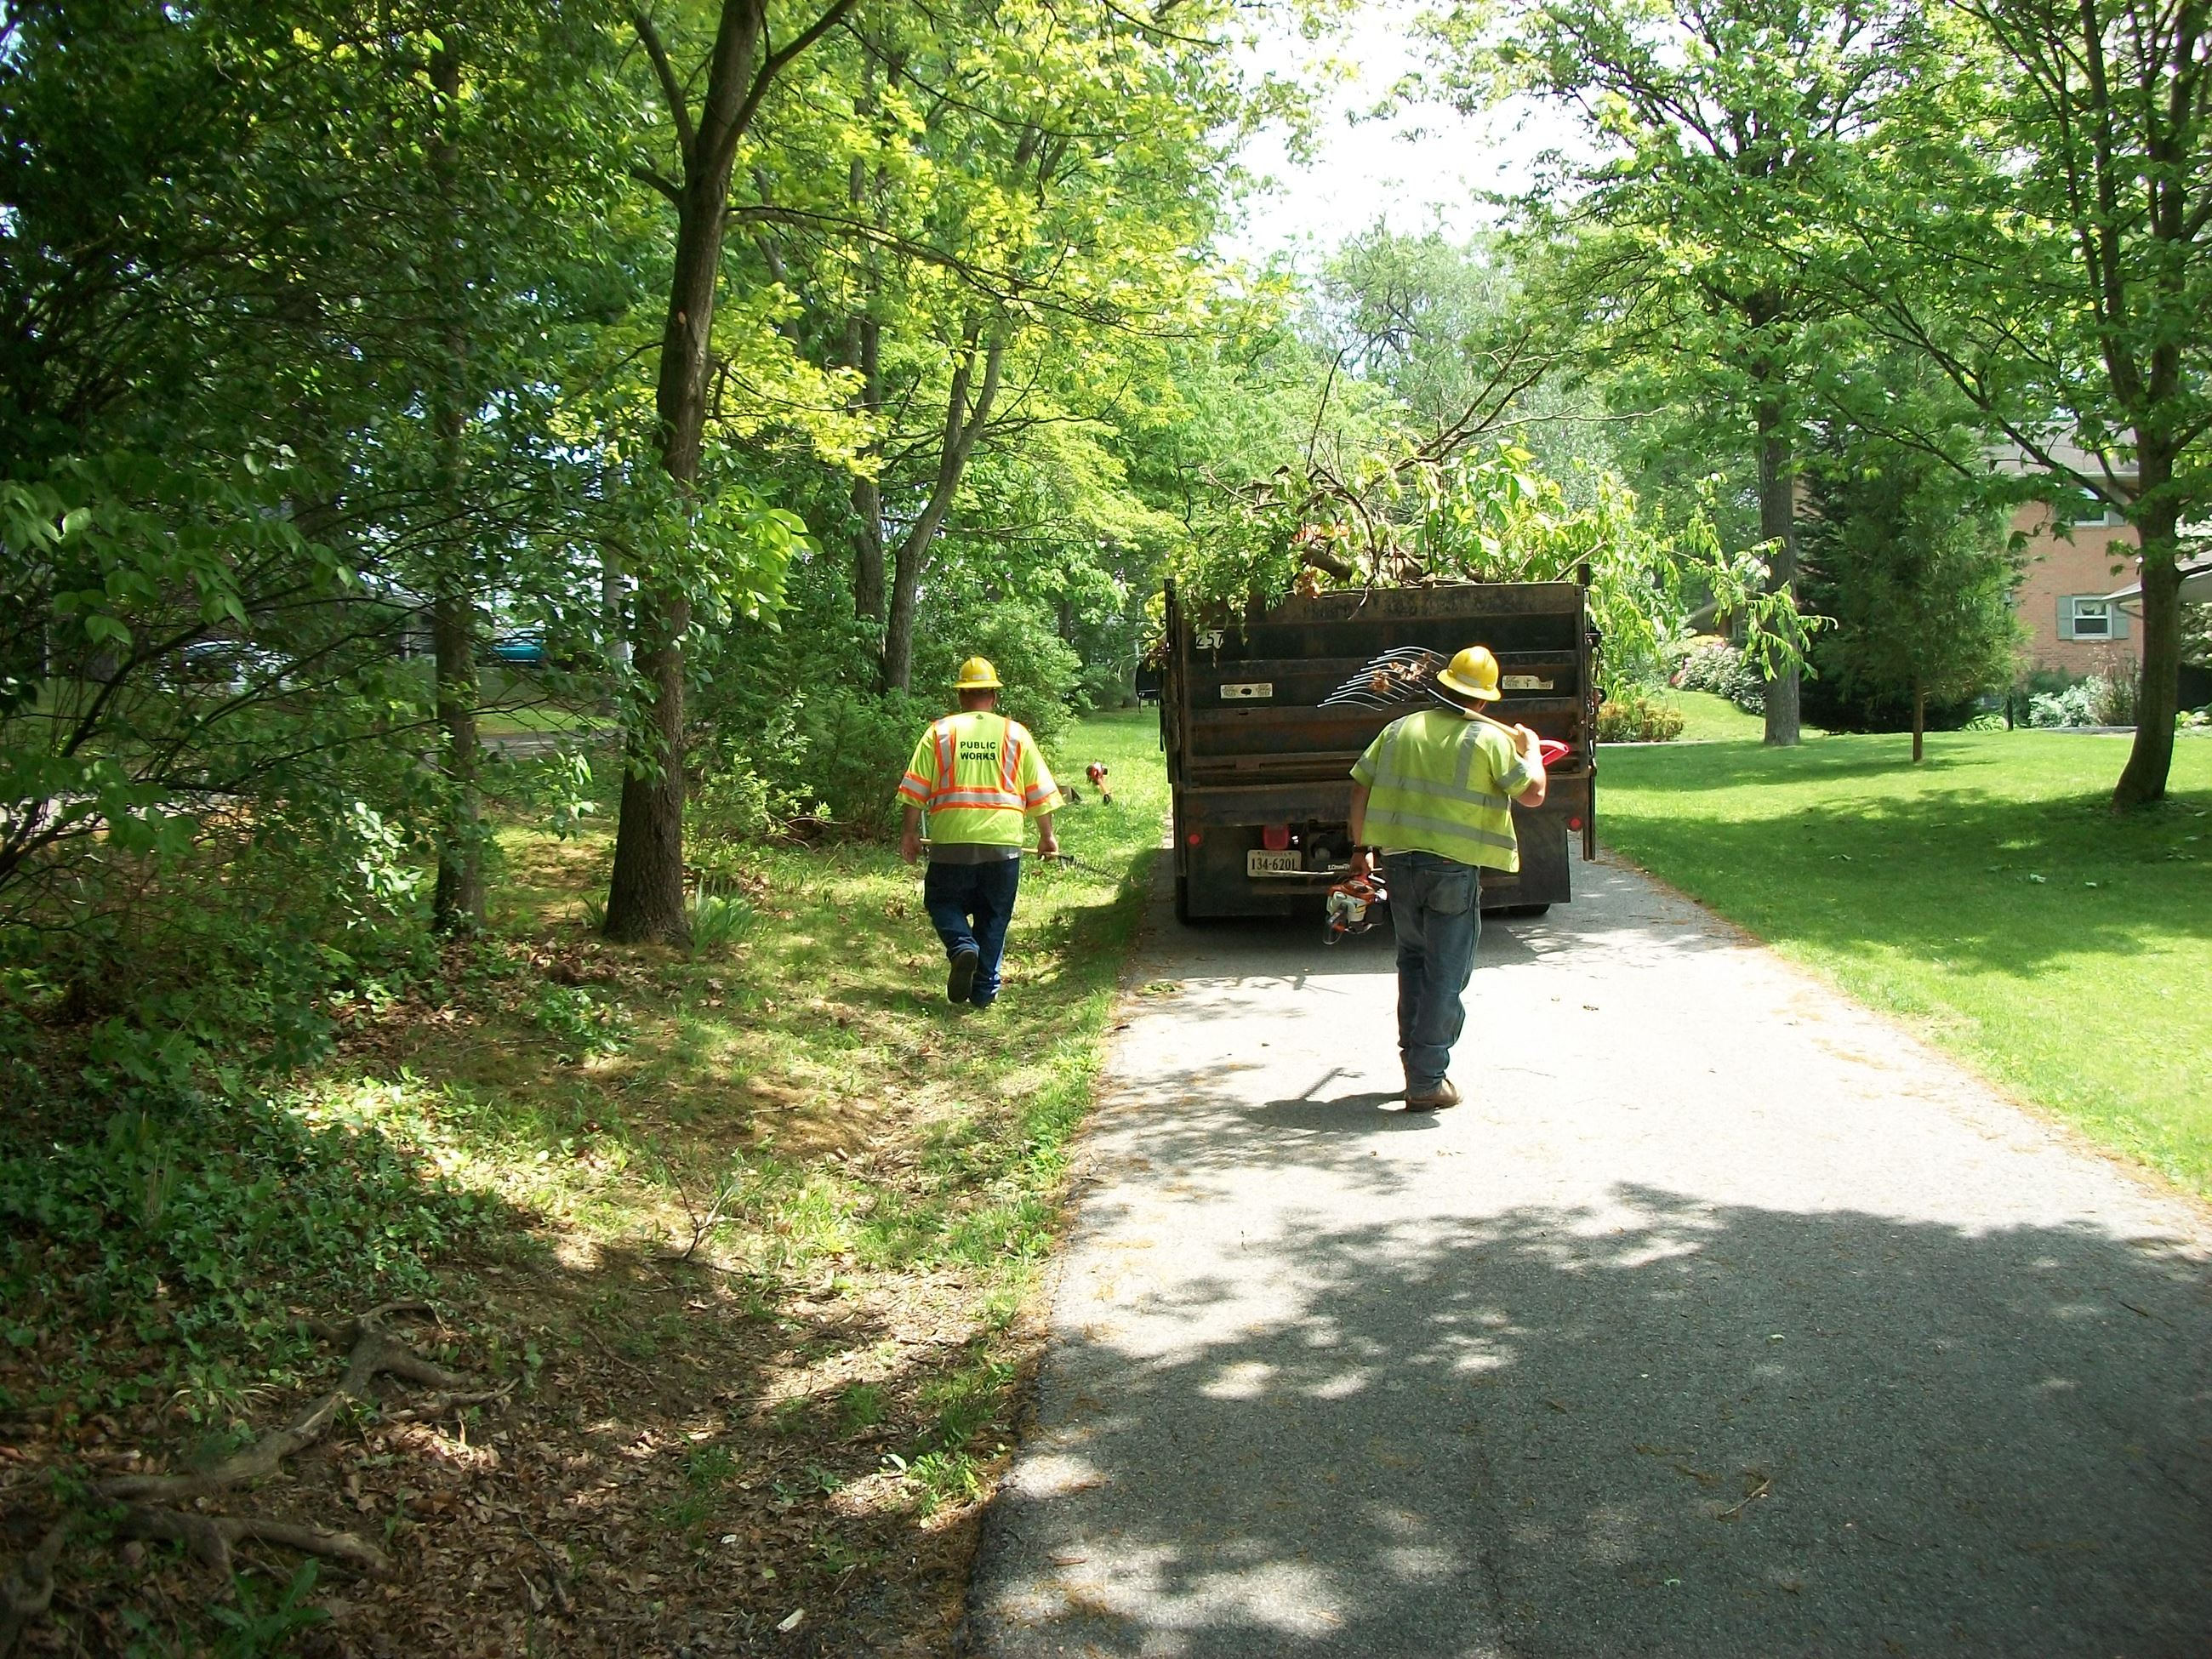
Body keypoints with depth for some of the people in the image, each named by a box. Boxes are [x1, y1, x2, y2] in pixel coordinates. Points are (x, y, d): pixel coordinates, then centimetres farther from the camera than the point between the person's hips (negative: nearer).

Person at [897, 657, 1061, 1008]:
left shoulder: (940, 732, 4)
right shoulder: (1016, 734, 7)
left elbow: (915, 788, 2)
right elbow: (1040, 793, 8)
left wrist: (910, 833, 9)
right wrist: (1047, 836, 18)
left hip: (952, 840, -1)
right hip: (1003, 841, 1)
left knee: (943, 901, 15)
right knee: (993, 916, 11)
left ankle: (962, 947, -13)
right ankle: (985, 990, 10)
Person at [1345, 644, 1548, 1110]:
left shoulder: (1400, 730, 9)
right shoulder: (1490, 739, -4)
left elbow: (1361, 788, 9)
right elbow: (1533, 793, -1)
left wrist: (1360, 848, 18)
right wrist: (1531, 748, 17)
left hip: (1400, 861, 4)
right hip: (1455, 867, -4)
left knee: (1412, 960, 22)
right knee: (1446, 975, 3)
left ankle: (1415, 1059, 26)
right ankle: (1427, 1083, 5)